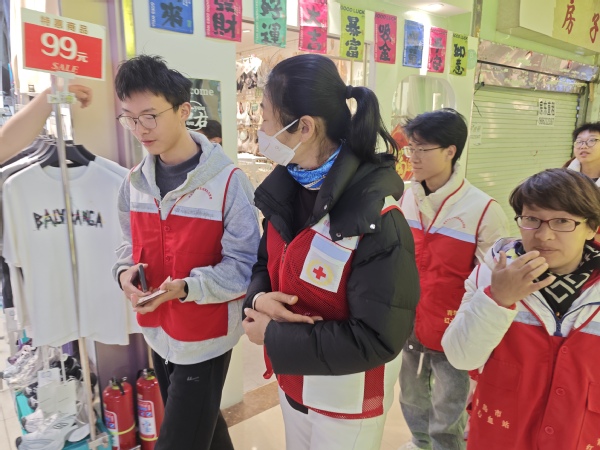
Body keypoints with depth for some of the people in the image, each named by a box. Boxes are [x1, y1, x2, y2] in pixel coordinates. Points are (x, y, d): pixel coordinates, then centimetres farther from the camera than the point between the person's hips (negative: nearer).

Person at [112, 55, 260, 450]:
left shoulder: (227, 181, -19)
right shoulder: (135, 182, 0)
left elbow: (243, 265, -18)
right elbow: (132, 244, 12)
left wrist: (186, 287, -31)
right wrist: (125, 271, -9)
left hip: (206, 336, -6)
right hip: (159, 331, 6)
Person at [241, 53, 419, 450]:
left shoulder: (376, 220, -29)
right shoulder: (286, 188, -6)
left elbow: (377, 339, -28)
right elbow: (267, 262, 7)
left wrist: (274, 337, -22)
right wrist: (258, 298, -16)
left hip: (346, 403, -6)